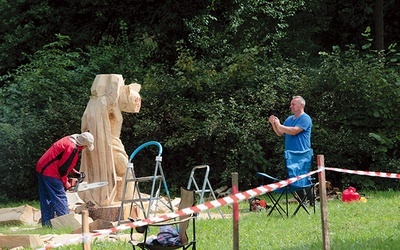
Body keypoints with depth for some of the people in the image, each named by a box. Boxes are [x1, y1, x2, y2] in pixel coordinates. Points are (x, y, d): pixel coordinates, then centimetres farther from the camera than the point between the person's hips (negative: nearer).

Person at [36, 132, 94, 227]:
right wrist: (65, 183, -3)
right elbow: (63, 168, -15)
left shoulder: (69, 140, 12)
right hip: (50, 173, -10)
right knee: (60, 197, -5)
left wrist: (74, 171, 15)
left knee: (46, 198, 12)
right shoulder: (72, 148, -18)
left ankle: (47, 223, 15)